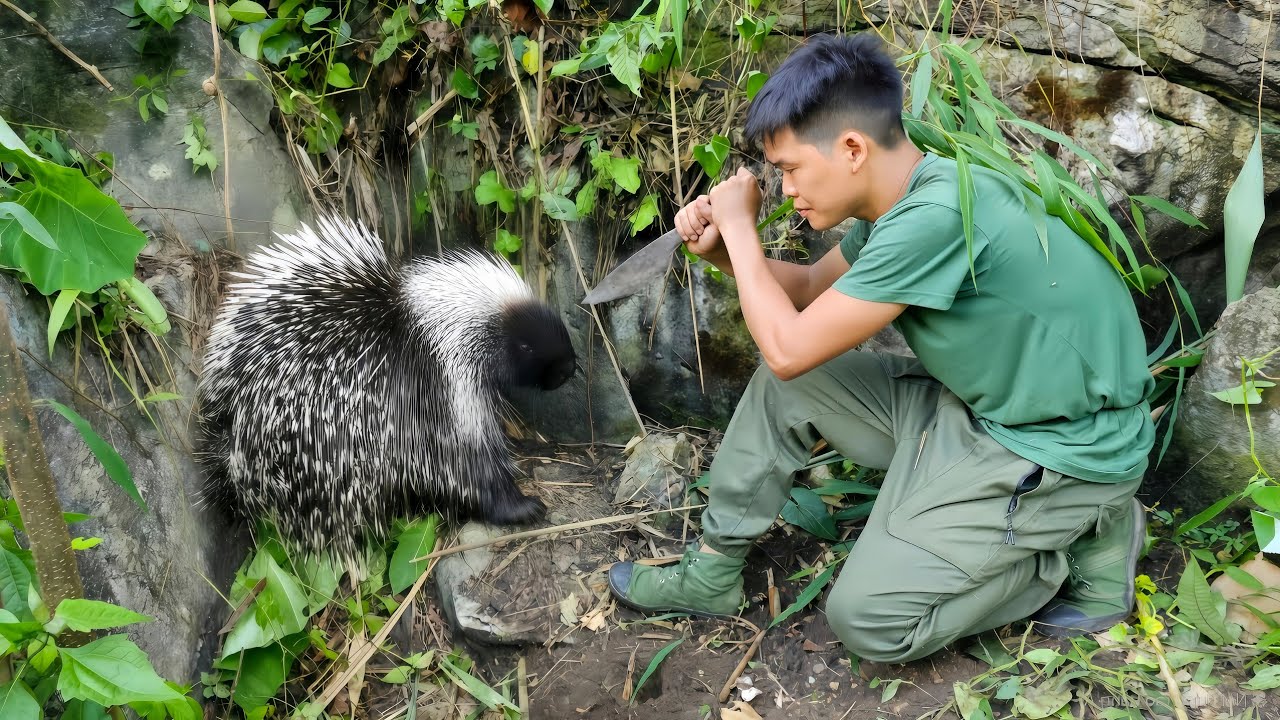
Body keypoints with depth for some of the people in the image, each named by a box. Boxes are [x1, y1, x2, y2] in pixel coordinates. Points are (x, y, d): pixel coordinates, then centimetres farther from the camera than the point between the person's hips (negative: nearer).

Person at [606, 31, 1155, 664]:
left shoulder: (938, 215, -30)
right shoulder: (899, 202, -1)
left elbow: (788, 347, -24)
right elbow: (810, 288, 16)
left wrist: (740, 226, -12)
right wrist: (722, 250, -1)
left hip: (1064, 447, -9)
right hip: (973, 406, 9)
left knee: (867, 620, -9)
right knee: (786, 385, 4)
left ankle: (1085, 544, 4)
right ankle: (712, 571, 16)